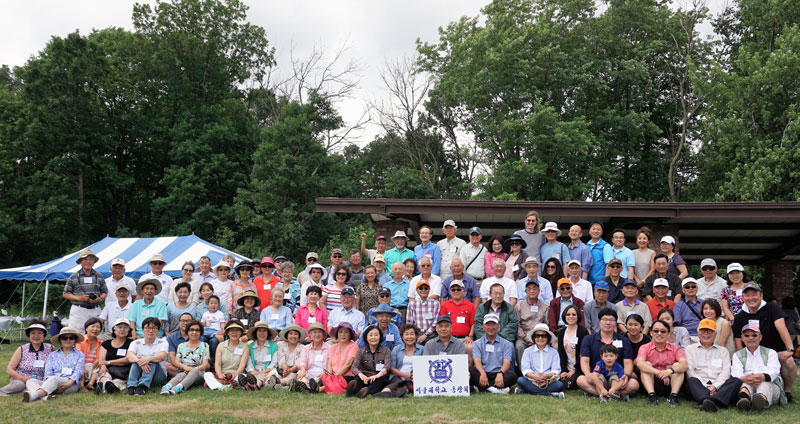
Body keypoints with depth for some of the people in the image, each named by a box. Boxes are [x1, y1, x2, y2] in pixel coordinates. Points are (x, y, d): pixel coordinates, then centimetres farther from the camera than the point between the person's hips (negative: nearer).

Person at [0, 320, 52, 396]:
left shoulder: (50, 349, 5)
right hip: (18, 379, 0)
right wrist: (23, 379, -15)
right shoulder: (21, 350, 4)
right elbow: (9, 369, 1)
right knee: (19, 384, -38)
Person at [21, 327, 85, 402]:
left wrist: (68, 383, -16)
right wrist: (48, 380, -12)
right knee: (30, 381, -23)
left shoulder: (79, 355, 19)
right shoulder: (52, 355, 26)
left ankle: (34, 395, -59)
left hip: (72, 384, -4)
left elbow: (78, 371, 4)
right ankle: (44, 396, -53)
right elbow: (48, 372, 13)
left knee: (53, 379, -36)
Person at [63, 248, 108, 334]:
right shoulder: (73, 277, 7)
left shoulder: (99, 276, 13)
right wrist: (79, 298, -8)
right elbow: (65, 294, 7)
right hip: (78, 310, -2)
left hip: (95, 310, 2)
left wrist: (99, 298, -6)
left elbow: (105, 292, 17)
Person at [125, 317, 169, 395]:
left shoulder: (163, 342, 5)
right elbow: (129, 356, -12)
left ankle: (142, 387, -47)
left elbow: (162, 356, -17)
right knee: (136, 360, -24)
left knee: (152, 359, -28)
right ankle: (131, 387, -43)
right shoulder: (136, 343, 9)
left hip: (159, 377, -1)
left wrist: (148, 359, -39)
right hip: (138, 376, 1)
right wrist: (139, 360, -36)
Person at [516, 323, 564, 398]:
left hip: (548, 381, 0)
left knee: (560, 385, -30)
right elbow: (525, 369, 1)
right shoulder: (528, 351, 13)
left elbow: (556, 370, 1)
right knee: (520, 380, -31)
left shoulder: (553, 352, 13)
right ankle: (550, 394, -34)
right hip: (532, 380, 0)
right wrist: (534, 376, -22)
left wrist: (547, 375, -22)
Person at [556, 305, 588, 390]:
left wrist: (574, 370, -11)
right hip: (566, 368, 4)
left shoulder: (583, 331, -5)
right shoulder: (561, 332, 10)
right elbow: (561, 353, 5)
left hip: (579, 368, -4)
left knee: (567, 384, -25)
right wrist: (564, 370, -7)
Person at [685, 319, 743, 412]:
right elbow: (690, 371, 5)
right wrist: (705, 386, -12)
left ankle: (715, 401, -55)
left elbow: (726, 372, 9)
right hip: (699, 385, -1)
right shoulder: (690, 349, 21)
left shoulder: (723, 350, 26)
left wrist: (715, 386, -11)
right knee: (691, 381, -34)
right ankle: (706, 401, -64)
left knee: (737, 381, -28)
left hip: (718, 386, 2)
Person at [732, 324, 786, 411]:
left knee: (765, 386, -37)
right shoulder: (737, 355, 25)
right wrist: (744, 378, -25)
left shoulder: (771, 352, 24)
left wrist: (763, 377, -25)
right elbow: (736, 373, 3)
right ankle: (744, 398, -70)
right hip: (746, 383, 1)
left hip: (771, 385, -1)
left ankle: (762, 399, -72)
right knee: (746, 384, -36)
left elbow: (773, 371, 1)